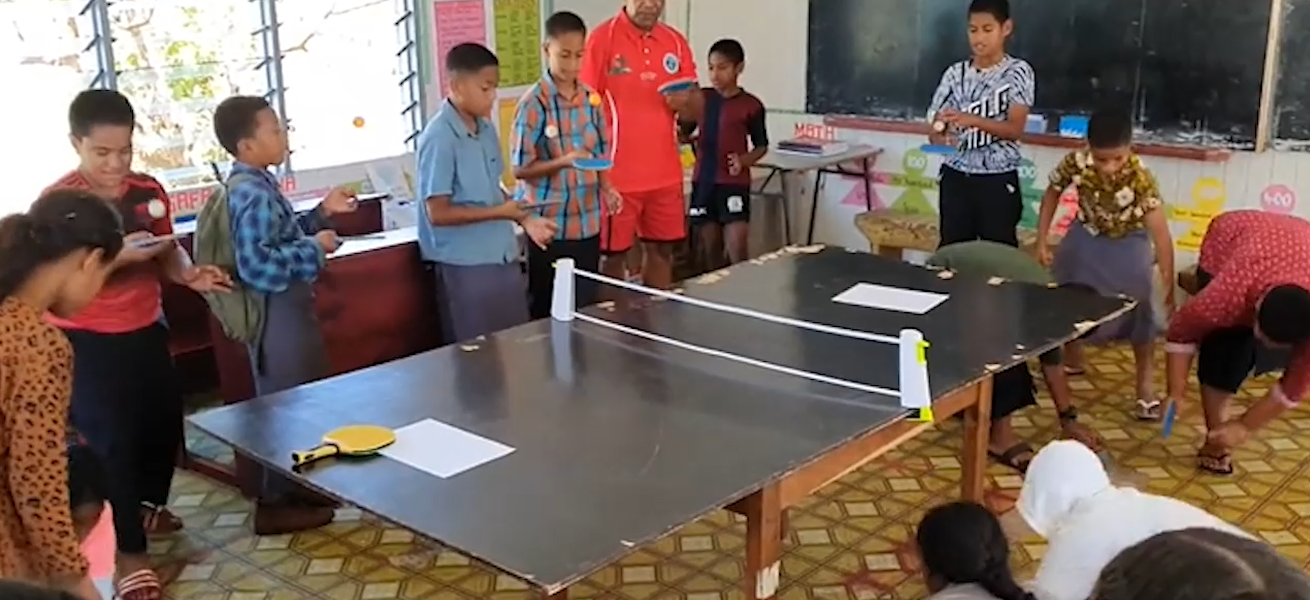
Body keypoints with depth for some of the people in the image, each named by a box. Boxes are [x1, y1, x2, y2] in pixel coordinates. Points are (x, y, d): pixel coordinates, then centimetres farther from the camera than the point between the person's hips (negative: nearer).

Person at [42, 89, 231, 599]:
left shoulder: (149, 191, 0)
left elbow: (167, 252, 7)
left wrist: (189, 273, -15)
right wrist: (117, 256, -33)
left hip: (146, 330, 6)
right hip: (87, 341, -6)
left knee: (166, 422, 15)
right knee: (112, 439, 0)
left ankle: (149, 507, 42)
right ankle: (128, 547, 15)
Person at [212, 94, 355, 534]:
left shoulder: (256, 185, 11)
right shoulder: (252, 194, -23)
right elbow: (258, 266, -32)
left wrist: (322, 212, 10)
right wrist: (315, 247, -22)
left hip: (287, 309, 11)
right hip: (277, 313, -11)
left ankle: (298, 488, 34)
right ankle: (276, 504, 13)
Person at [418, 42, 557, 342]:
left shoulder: (486, 129, 7)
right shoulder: (439, 138, -16)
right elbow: (438, 213, -17)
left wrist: (525, 219, 3)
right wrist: (499, 213, -16)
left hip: (503, 258, 7)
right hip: (465, 266, -7)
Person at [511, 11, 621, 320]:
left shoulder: (591, 98, 4)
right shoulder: (533, 104, -12)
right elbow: (520, 168, -12)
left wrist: (605, 186, -5)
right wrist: (564, 161, -26)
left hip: (588, 223, 5)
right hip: (549, 225, -5)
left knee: (587, 306, 14)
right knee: (548, 310, 6)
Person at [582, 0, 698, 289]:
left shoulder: (676, 42, 7)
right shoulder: (603, 38, -9)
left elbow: (696, 107, 10)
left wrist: (685, 101, -14)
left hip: (665, 174, 5)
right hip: (617, 175, -5)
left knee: (661, 249, 13)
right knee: (613, 253, 4)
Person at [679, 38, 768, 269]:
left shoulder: (750, 105, -4)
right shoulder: (701, 98, 5)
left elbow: (761, 146, 5)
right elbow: (683, 133, 13)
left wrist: (744, 161, -13)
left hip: (734, 184, -4)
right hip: (703, 182, 4)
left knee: (736, 255, -7)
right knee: (709, 252, 10)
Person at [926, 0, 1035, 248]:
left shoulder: (1018, 71, -4)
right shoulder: (955, 73, 4)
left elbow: (1015, 129, -13)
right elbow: (935, 129, 3)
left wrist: (973, 120, -29)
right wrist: (939, 137, -22)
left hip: (998, 180, -3)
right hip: (955, 177, 3)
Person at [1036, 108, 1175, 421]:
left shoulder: (1141, 178, -36)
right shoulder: (1075, 162, -28)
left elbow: (1161, 235, -35)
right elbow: (1052, 194, -7)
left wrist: (1169, 288, -37)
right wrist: (1041, 242, -7)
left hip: (1128, 243, -3)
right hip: (1086, 236, 3)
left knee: (1138, 309, -5)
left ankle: (1145, 384, 10)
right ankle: (1072, 360, 37)